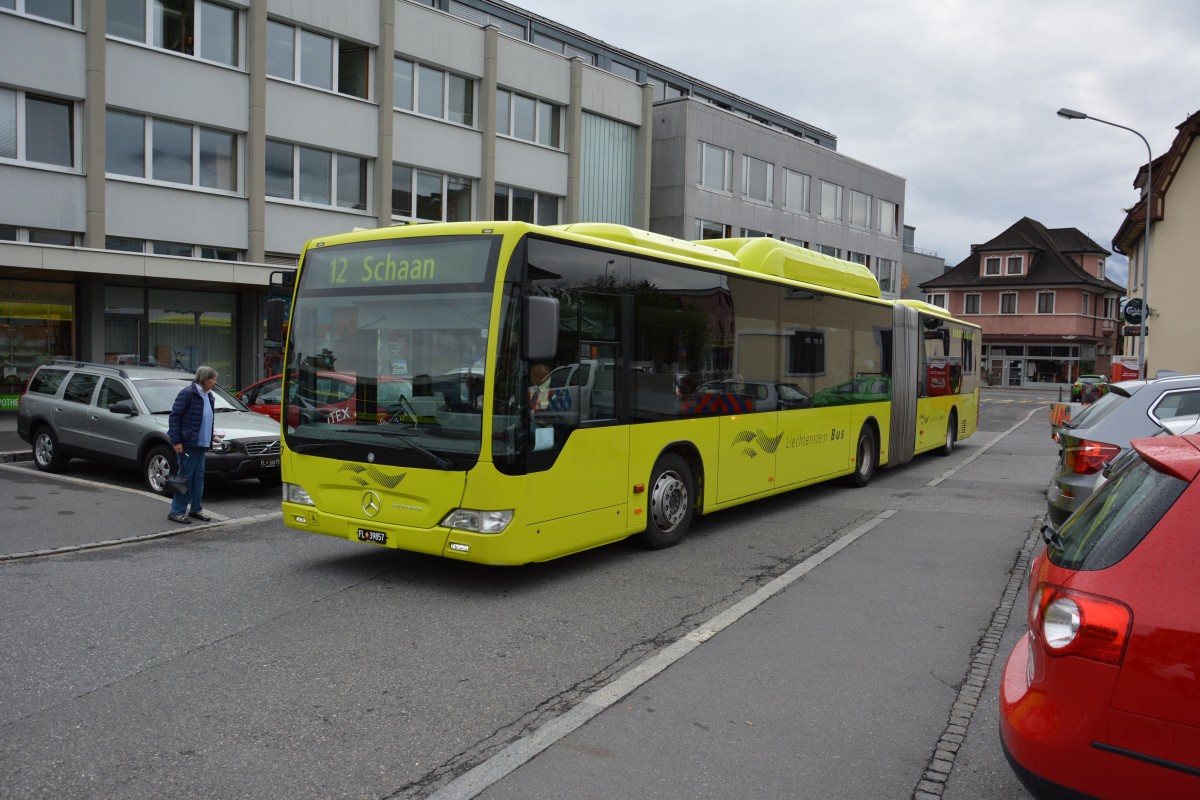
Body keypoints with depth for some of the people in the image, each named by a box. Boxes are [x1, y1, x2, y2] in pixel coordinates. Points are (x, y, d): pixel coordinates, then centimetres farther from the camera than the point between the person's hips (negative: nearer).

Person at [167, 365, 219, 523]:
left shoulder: (208, 396, 13)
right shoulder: (188, 393, -13)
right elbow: (174, 417, -15)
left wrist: (210, 440, 16)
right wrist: (176, 441, -18)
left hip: (201, 443, 8)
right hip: (187, 443, -8)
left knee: (198, 476, 12)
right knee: (186, 476, -4)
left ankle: (196, 509, 21)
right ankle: (177, 512, 4)